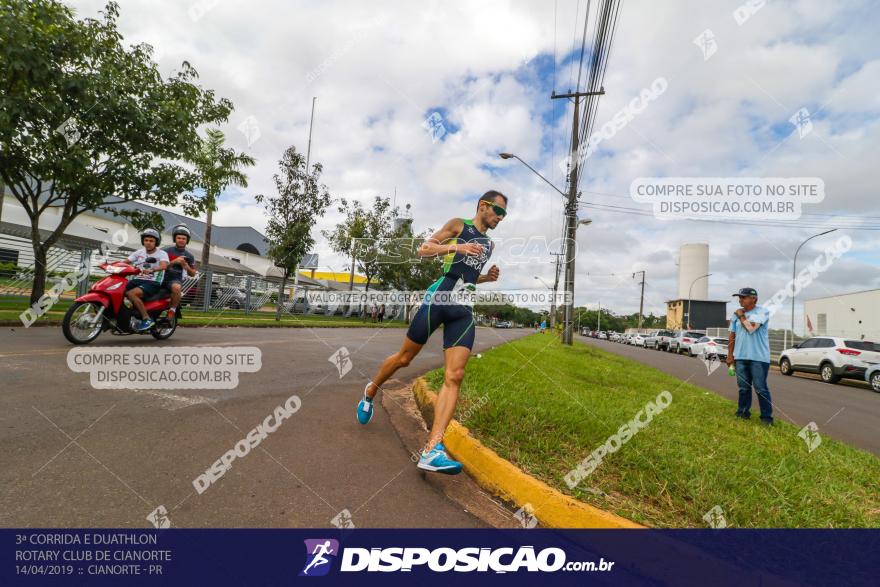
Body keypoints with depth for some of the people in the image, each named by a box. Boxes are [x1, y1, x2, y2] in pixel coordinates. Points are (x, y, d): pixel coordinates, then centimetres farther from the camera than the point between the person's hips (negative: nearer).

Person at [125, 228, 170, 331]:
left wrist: (152, 270, -42)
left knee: (130, 293, -29)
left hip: (152, 283, -6)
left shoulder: (162, 253, -3)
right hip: (137, 280, 6)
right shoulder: (139, 252, 15)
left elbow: (164, 265, -24)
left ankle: (147, 319, -24)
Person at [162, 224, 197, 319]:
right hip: (163, 278, 2)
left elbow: (192, 274, 11)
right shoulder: (166, 250, 7)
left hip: (176, 279, -2)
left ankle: (172, 310, -21)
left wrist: (185, 264, -8)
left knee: (176, 287, -37)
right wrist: (174, 261, -17)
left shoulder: (189, 255, 8)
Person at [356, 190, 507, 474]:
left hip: (464, 310, 5)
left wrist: (486, 277, 14)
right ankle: (371, 391, 37)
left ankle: (432, 450, -13)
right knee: (405, 357, 6)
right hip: (438, 298, -5)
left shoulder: (488, 244, 23)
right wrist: (457, 247, -15)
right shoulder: (459, 225, 6)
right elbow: (423, 249, -2)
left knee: (455, 376, -11)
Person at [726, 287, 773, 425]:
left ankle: (766, 417, 7)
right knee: (743, 387, 12)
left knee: (761, 388, -1)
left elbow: (751, 328, -22)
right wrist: (730, 355, 12)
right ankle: (743, 412, 20)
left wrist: (741, 316, -6)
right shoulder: (737, 314, 9)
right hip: (740, 356, 5)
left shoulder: (762, 311, -7)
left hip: (758, 357, -5)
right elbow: (731, 335, 12)